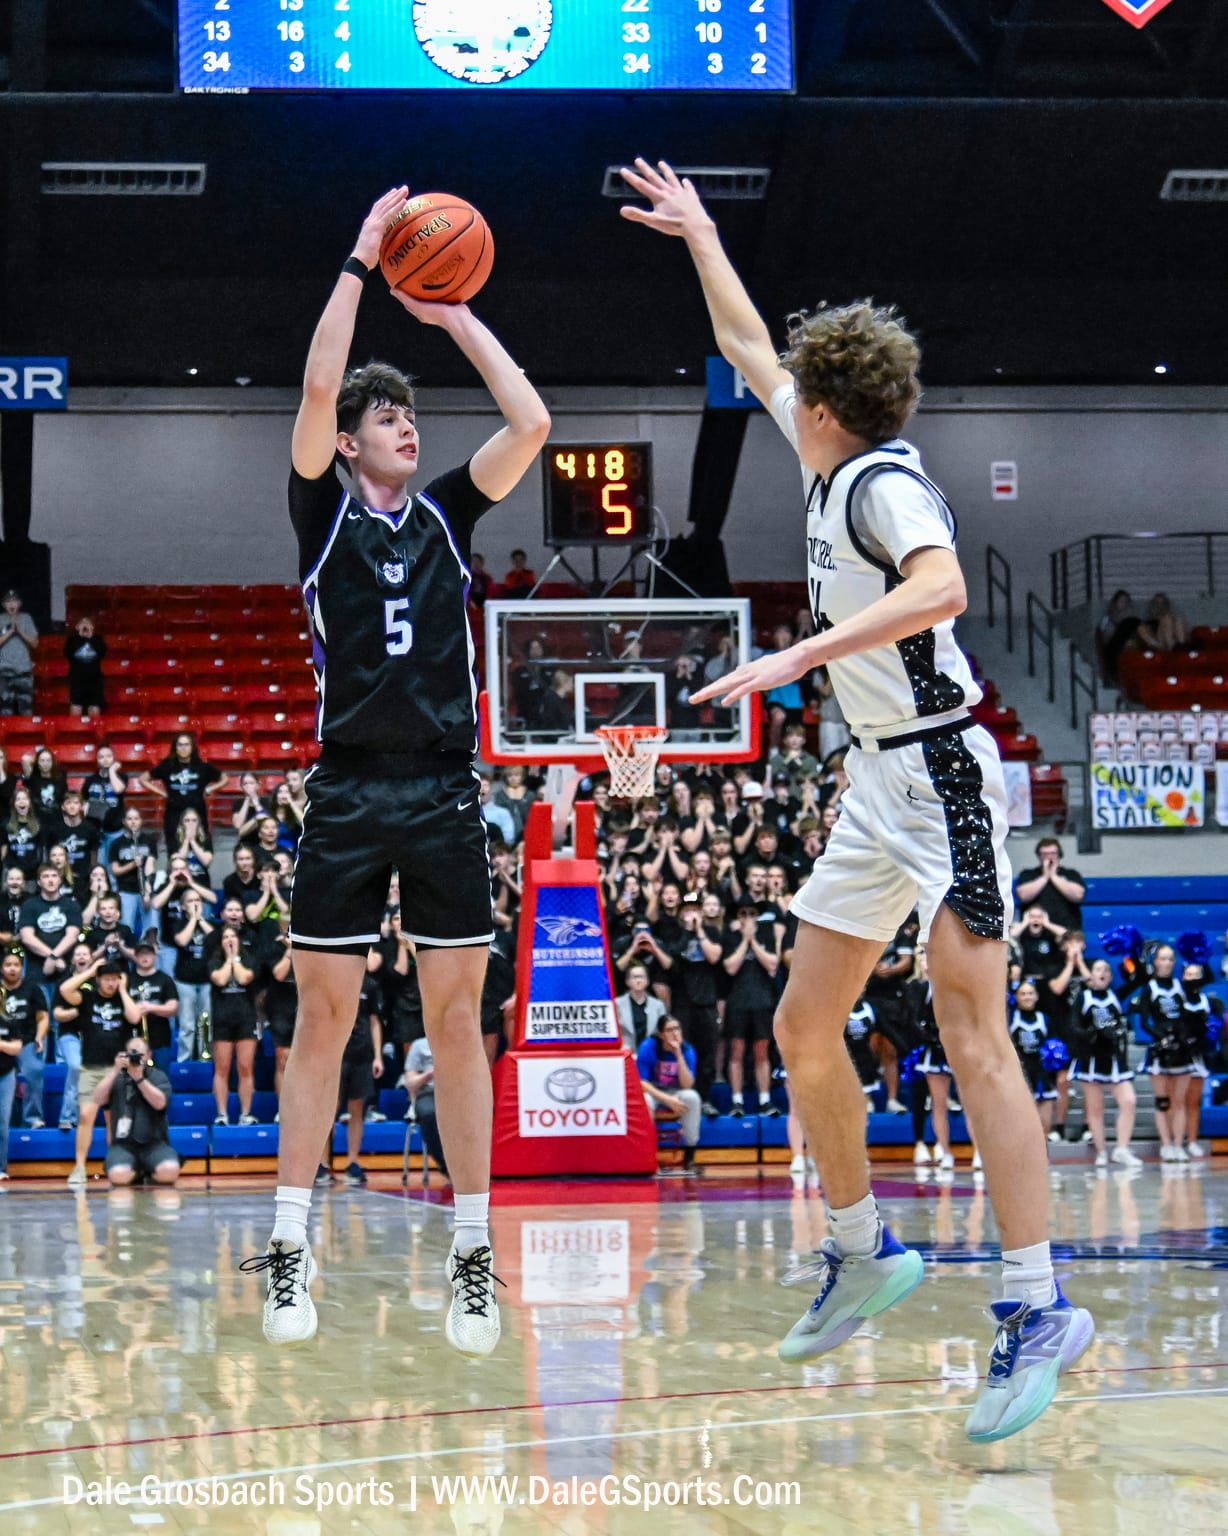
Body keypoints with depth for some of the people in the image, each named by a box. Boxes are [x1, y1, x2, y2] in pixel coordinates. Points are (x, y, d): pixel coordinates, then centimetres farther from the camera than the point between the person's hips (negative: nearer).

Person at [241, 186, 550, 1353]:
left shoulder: (446, 514, 13)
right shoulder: (325, 514, 6)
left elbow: (532, 425, 2)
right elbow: (317, 390, -9)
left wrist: (457, 319, 5)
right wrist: (360, 264, -5)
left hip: (446, 794, 2)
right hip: (349, 792, -2)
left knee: (457, 1018, 1)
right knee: (323, 1016, -1)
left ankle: (473, 1255, 3)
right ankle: (289, 1253, 4)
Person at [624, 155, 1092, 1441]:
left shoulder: (885, 482, -14)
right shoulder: (834, 464, 12)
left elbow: (942, 587, -35)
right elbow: (749, 348, 28)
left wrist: (801, 655, -39)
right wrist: (697, 233, 34)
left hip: (941, 774, -10)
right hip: (878, 782, 10)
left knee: (972, 1037, -15)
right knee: (804, 1025, 12)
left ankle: (1036, 1306, -16)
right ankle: (861, 1253, 25)